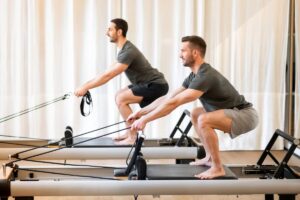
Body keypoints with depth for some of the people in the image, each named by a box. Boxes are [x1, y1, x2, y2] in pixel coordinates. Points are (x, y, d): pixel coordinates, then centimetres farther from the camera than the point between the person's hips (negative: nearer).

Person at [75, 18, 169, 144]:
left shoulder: (128, 52, -22)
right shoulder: (124, 49, 11)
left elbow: (108, 75, -25)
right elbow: (109, 73, 16)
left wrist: (85, 87, -21)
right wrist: (86, 85, 12)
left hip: (156, 85, -10)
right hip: (148, 84, 10)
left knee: (121, 99, -19)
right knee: (119, 96, 16)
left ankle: (133, 137, -12)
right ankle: (130, 132, 18)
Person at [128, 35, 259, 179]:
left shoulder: (205, 76, -24)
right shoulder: (194, 76, 7)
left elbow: (174, 103, -28)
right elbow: (168, 98, 12)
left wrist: (145, 119, -25)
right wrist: (140, 112, 10)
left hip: (245, 115, -10)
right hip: (234, 113, 10)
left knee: (203, 120, -30)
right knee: (195, 114, 22)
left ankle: (217, 168, -17)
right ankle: (210, 158, 20)